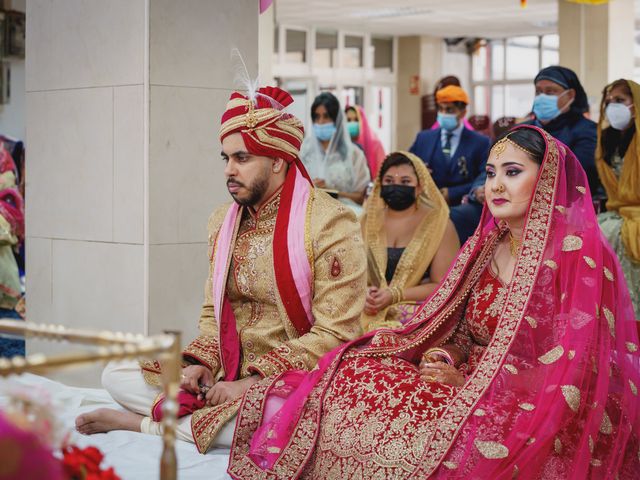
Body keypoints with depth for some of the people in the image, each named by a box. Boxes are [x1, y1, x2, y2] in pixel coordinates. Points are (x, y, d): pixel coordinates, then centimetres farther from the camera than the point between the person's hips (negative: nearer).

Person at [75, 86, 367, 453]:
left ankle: (144, 424, -19)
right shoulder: (223, 222, 9)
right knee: (115, 375, -1)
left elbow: (333, 334, -17)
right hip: (229, 374, 6)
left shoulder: (330, 225, -13)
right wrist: (201, 363, -5)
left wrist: (251, 383, -20)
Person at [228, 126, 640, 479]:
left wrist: (468, 382, -15)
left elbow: (571, 373, -15)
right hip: (478, 391, 7)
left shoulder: (579, 254, -12)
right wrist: (444, 358, -7)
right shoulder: (484, 248, 11)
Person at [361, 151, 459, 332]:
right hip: (369, 311, 3)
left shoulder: (439, 224, 1)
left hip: (418, 311, -3)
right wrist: (363, 293, -11)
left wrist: (394, 295, -15)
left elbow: (443, 286, -4)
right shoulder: (369, 221, 12)